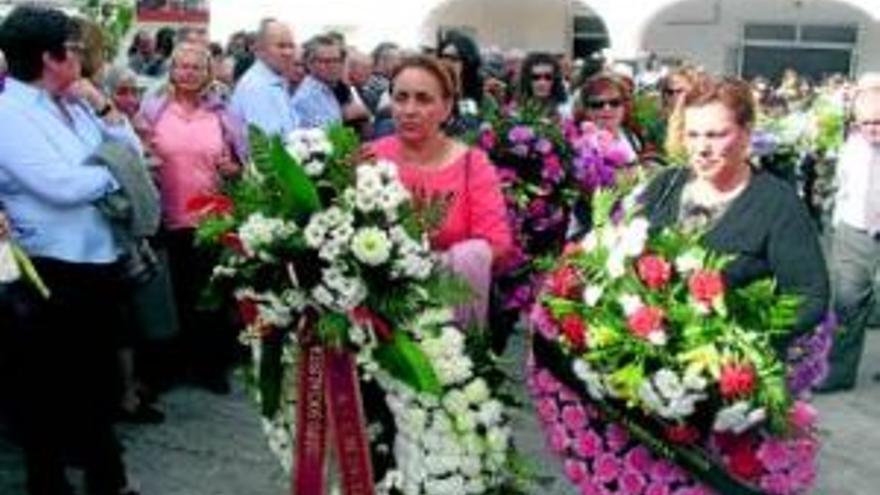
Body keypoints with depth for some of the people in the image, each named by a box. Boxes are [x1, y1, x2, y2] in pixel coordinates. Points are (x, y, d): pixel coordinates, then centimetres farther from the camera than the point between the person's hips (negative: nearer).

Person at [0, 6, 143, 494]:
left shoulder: (73, 104, 8)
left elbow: (133, 153, 9)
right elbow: (61, 185, -26)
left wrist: (104, 109, -4)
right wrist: (116, 172, -10)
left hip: (98, 258, 8)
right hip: (51, 269, -8)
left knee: (99, 377, 21)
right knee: (48, 386, 7)